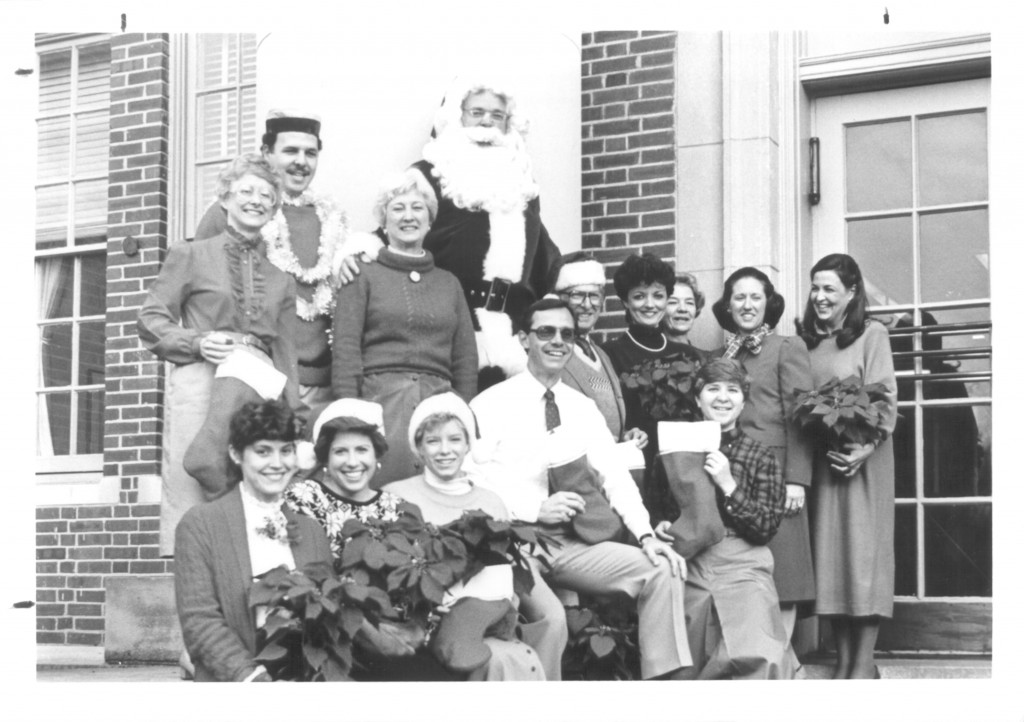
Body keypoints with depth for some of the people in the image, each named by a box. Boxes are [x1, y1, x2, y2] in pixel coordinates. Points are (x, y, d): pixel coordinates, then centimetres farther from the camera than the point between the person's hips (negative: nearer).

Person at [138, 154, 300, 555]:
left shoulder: (280, 275, 21)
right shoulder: (190, 255, 12)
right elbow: (151, 319, 8)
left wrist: (293, 417, 15)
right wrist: (197, 342, -9)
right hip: (200, 378, -3)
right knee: (189, 492, -8)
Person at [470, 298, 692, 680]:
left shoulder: (583, 407, 17)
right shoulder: (492, 405, 1)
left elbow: (614, 474, 8)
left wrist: (645, 533, -7)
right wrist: (535, 509, -18)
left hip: (582, 540, 5)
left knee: (662, 568, -17)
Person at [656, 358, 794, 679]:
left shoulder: (760, 456, 6)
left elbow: (766, 528, -2)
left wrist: (729, 486, -13)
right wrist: (660, 526, -2)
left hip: (742, 568, -2)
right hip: (689, 568, 2)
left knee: (751, 661, -24)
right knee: (687, 669, -5)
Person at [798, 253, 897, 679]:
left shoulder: (871, 334, -3)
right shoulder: (807, 341, 12)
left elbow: (885, 399, -9)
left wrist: (866, 447, -21)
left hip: (861, 459, -5)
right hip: (819, 460, 5)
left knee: (862, 549, -4)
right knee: (829, 554, 5)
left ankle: (864, 665, -2)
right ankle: (842, 661, 10)